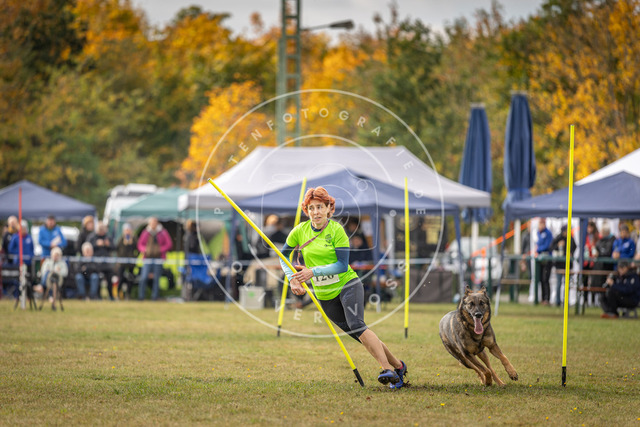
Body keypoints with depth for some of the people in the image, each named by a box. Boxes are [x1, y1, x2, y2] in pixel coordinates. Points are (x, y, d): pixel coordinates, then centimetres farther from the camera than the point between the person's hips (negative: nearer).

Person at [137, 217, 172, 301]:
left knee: (156, 279, 0)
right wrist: (144, 249, -5)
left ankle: (154, 297, 6)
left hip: (158, 258, -1)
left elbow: (169, 244, 3)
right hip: (148, 258, 1)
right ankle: (141, 296, -4)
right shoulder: (146, 232, 11)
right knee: (143, 278, -9)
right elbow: (140, 244, 16)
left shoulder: (163, 232, 5)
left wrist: (160, 249, -9)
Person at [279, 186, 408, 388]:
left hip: (347, 285, -4)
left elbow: (342, 265, -17)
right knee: (360, 336, 1)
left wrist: (313, 271, -26)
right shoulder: (300, 231, -1)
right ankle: (397, 365, 14)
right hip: (324, 295, 4)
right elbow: (283, 255, 12)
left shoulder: (336, 230, -13)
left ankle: (388, 369, -28)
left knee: (356, 326, -27)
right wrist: (292, 278, -3)